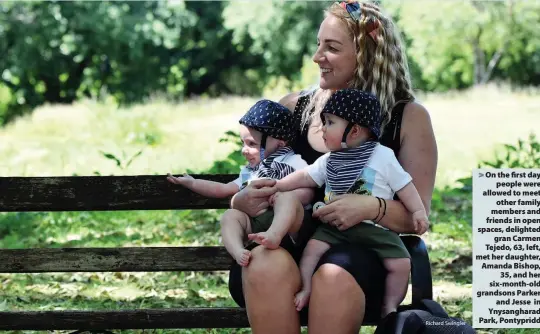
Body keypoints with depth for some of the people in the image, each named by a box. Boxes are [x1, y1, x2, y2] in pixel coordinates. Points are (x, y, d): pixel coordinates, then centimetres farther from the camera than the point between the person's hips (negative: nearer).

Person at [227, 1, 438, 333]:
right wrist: (244, 202, -9)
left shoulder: (409, 118, 6)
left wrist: (371, 207, -18)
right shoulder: (294, 107, 13)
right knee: (268, 267, -34)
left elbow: (417, 216, 3)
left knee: (335, 279, -37)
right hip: (285, 242, 2)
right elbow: (243, 195, 17)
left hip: (362, 249, -2)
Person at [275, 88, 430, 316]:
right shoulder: (328, 161, 11)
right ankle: (306, 289, -6)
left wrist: (418, 212, -7)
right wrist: (276, 185, 7)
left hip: (376, 227, -3)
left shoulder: (383, 156, -3)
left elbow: (404, 185, 0)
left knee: (401, 263, -15)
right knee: (312, 248, -17)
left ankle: (390, 306, 1)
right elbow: (306, 177, 15)